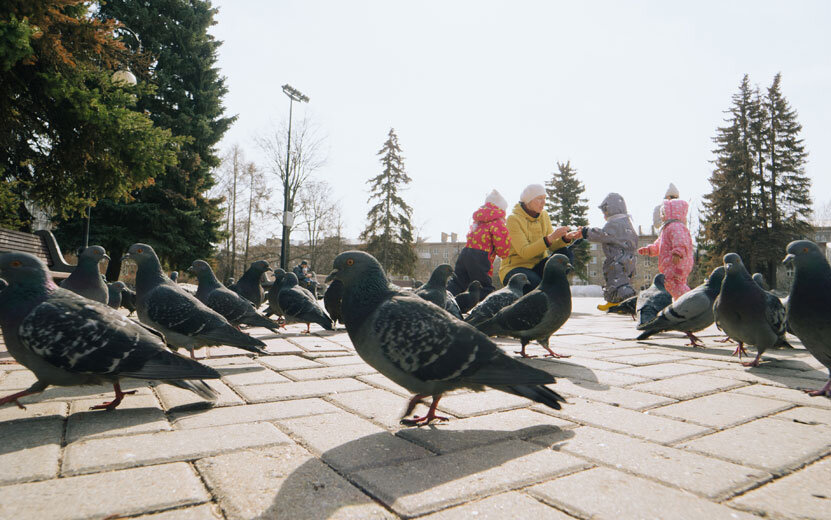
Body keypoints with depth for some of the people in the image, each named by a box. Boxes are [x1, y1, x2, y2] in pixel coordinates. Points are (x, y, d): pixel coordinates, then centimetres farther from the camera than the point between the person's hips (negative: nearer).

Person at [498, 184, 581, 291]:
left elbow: (552, 246, -1)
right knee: (537, 285, -36)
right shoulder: (514, 219, -15)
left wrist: (566, 238, -21)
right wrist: (551, 237, -32)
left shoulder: (543, 215, 4)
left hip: (538, 266, 6)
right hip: (514, 267, -6)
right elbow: (524, 252, -25)